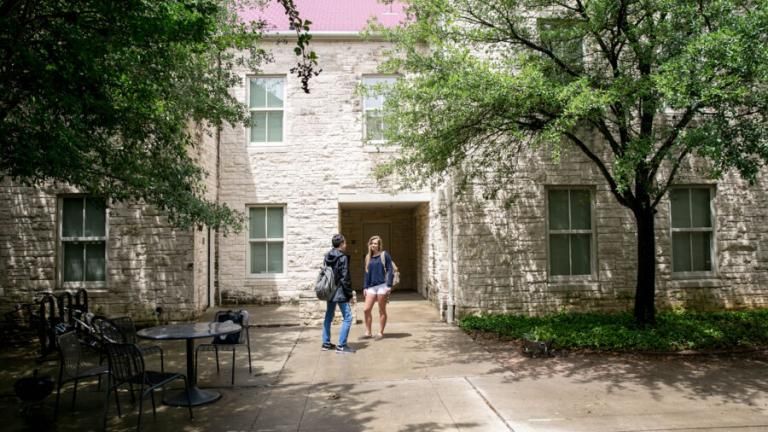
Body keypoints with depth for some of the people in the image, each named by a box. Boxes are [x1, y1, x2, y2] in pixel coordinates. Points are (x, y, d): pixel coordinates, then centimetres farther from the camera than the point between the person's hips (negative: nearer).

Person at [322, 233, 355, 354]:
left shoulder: (327, 257, 7)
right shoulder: (343, 258, -15)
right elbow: (345, 277, -16)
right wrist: (350, 292, -7)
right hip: (340, 292, -8)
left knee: (328, 317, 16)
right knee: (347, 317, -3)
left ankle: (326, 343, 23)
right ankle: (341, 346, -7)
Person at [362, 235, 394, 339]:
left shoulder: (385, 255, -3)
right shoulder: (368, 257, 13)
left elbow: (390, 270, -6)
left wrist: (389, 286, -13)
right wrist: (365, 287, 12)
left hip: (382, 285, -5)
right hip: (371, 287, 5)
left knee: (382, 310, 3)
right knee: (366, 309, 1)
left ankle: (380, 333, 12)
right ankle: (368, 332, 12)